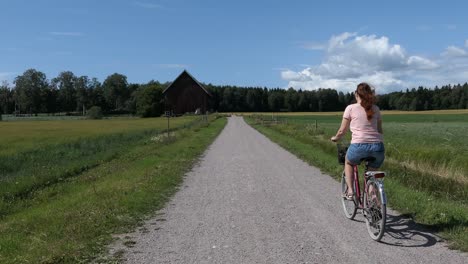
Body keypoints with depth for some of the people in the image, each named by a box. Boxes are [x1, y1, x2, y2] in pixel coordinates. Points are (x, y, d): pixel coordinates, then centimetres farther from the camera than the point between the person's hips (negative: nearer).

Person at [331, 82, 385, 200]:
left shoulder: (351, 108, 6)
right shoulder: (375, 109, 16)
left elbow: (342, 131, 10)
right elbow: (380, 130, 20)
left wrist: (335, 138, 30)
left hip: (359, 146, -3)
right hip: (377, 146, 3)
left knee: (348, 162, 30)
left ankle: (350, 190, 18)